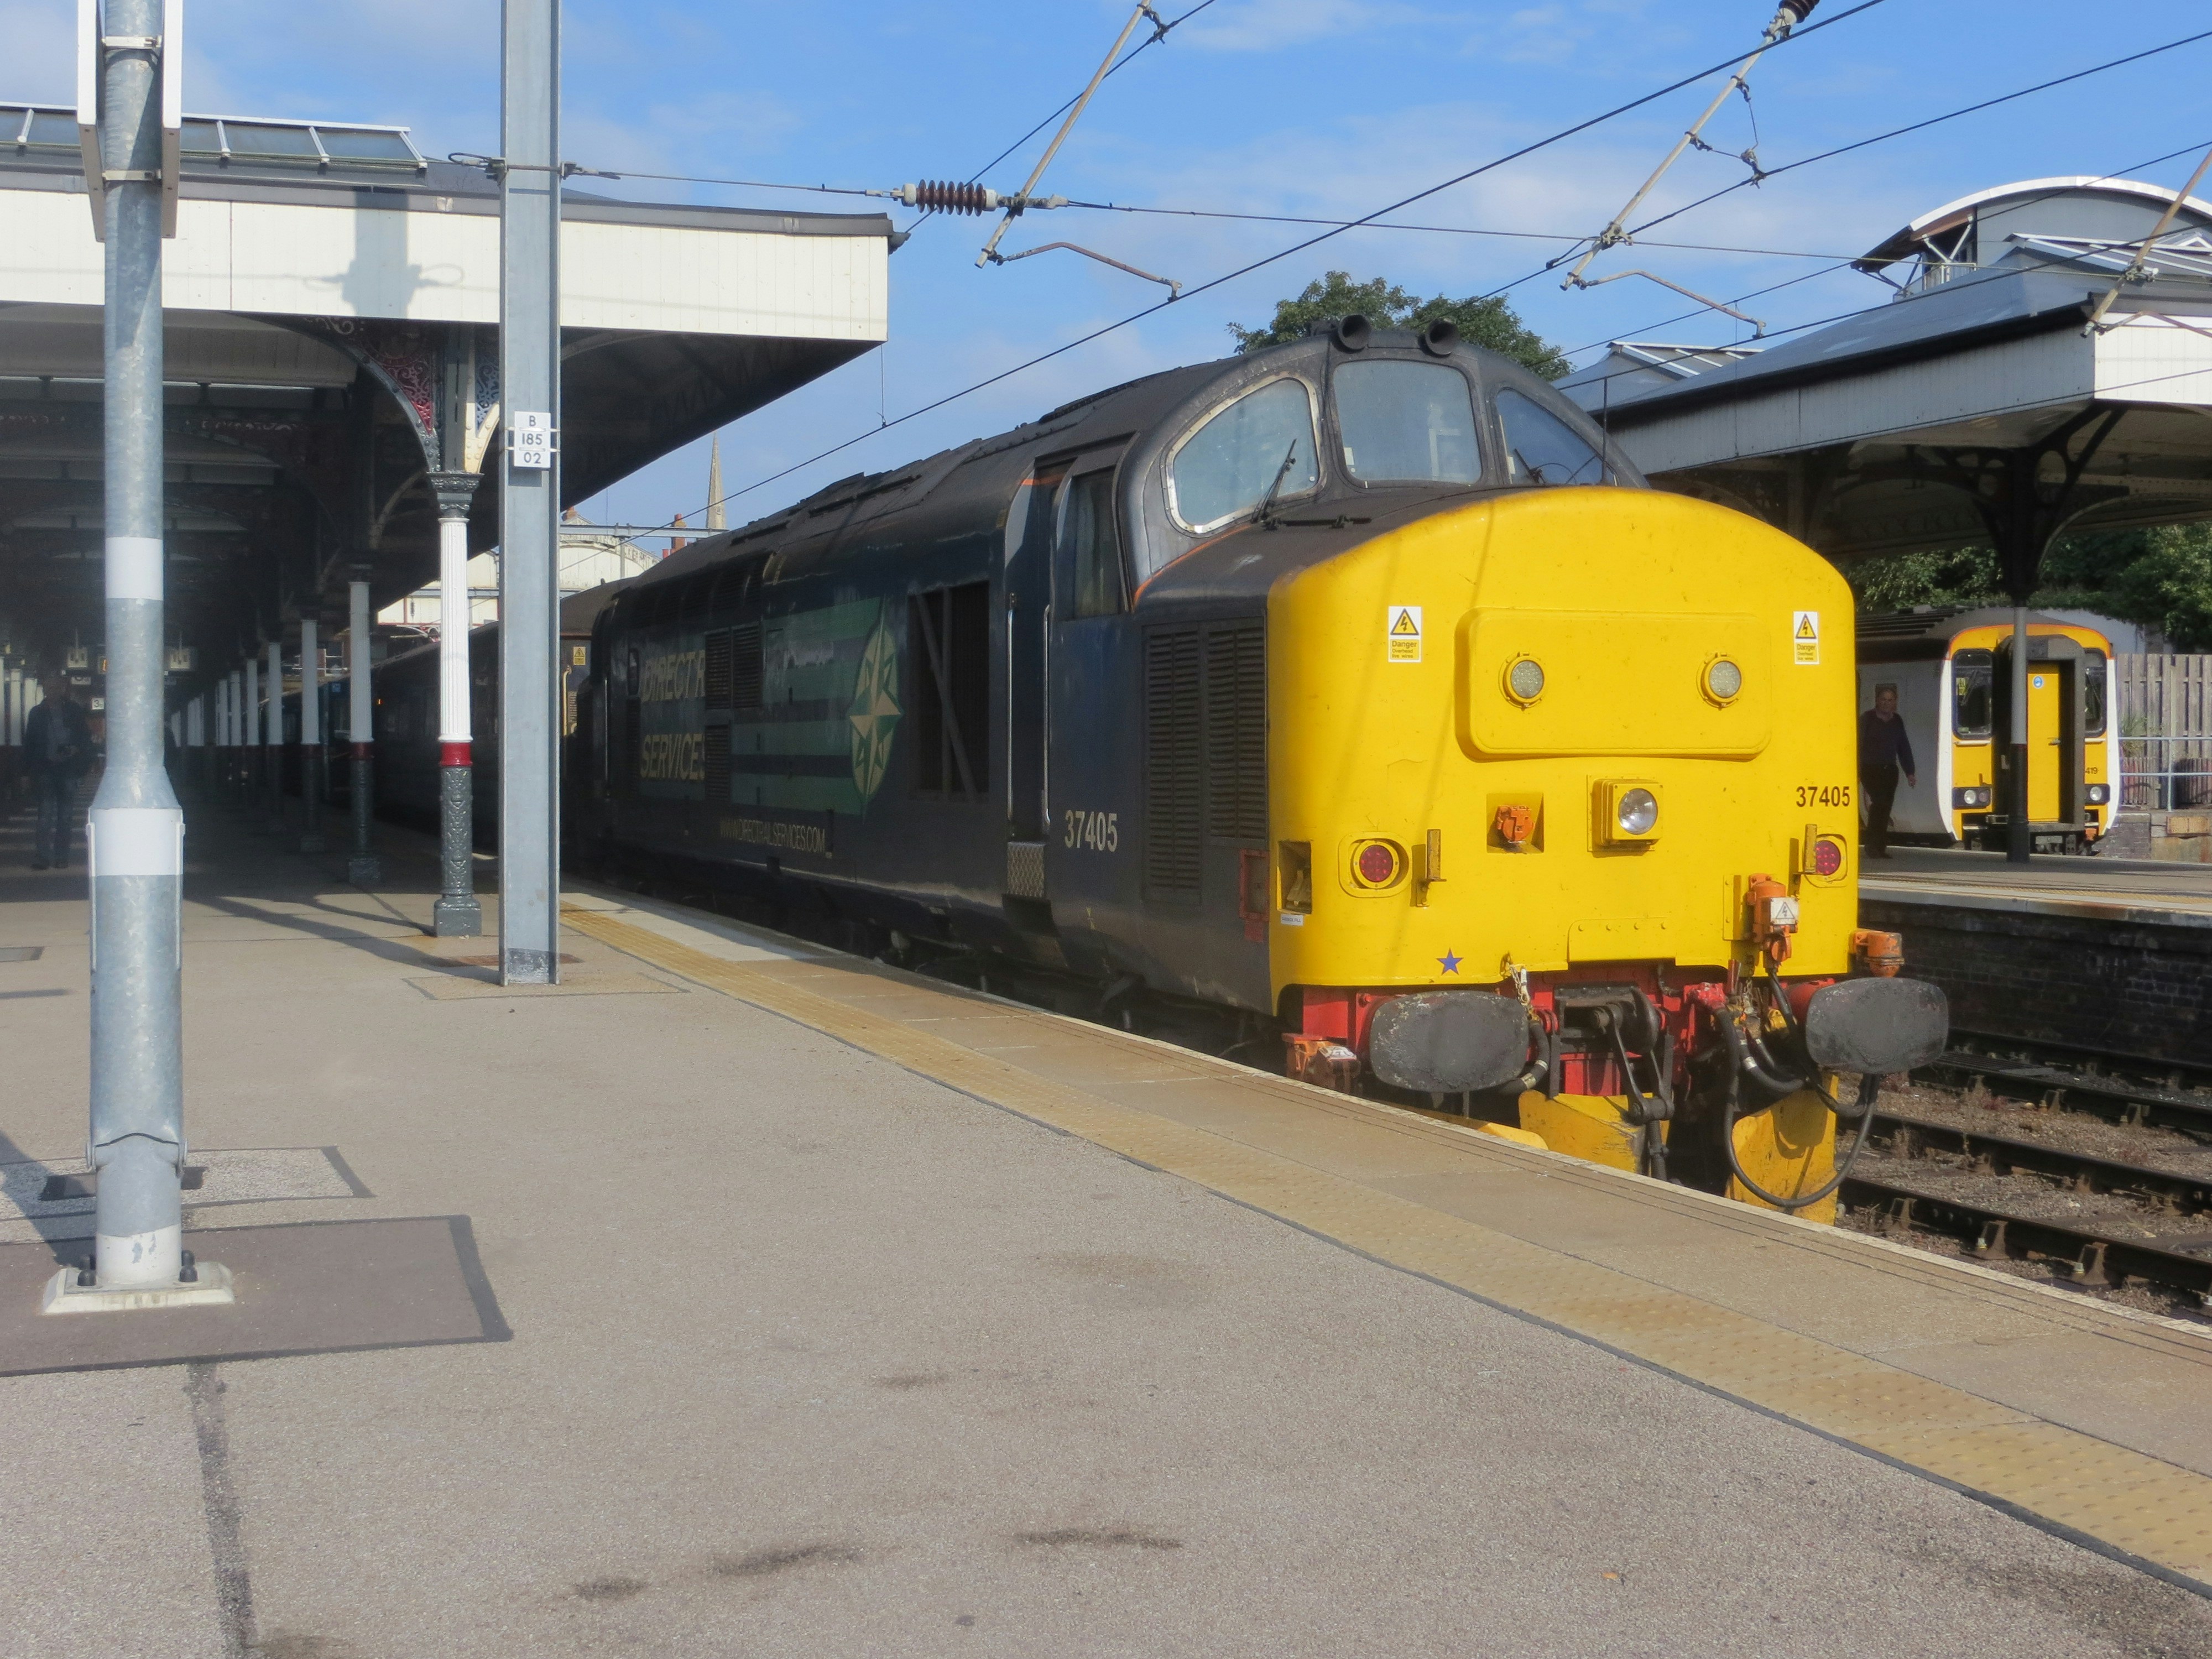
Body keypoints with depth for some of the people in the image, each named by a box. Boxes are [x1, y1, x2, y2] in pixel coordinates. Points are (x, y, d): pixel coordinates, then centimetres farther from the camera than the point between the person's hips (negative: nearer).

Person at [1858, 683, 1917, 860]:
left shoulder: (1897, 721, 15)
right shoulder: (1867, 719, 0)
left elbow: (1904, 747, 20)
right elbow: (1857, 745, -5)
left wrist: (1910, 772, 15)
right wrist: (1855, 772, -12)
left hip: (1890, 770, 5)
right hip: (1870, 770, -5)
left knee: (1886, 806, -1)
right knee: (1879, 802, -19)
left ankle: (1880, 847, 4)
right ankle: (1873, 846, -16)